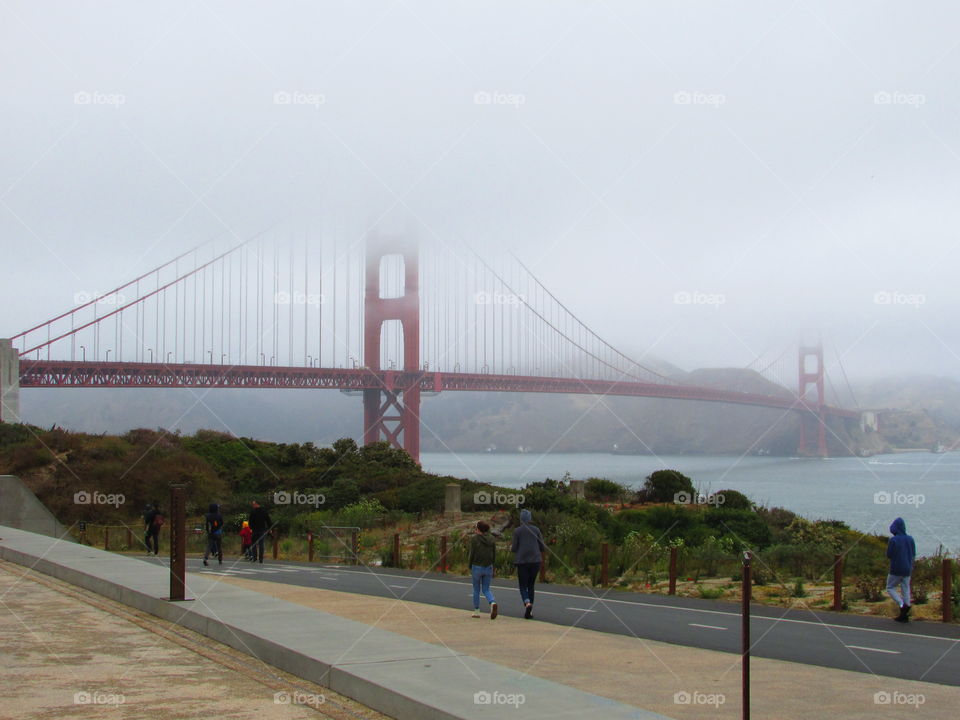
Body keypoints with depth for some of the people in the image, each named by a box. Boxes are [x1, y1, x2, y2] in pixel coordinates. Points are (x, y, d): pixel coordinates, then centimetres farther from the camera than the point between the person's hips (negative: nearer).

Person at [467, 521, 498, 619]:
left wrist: (469, 566, 4)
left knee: (476, 590, 13)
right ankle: (493, 603, -17)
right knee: (486, 589, 11)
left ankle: (476, 611, 18)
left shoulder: (474, 539, -10)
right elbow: (494, 556, 5)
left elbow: (472, 554, -10)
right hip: (488, 567, 3)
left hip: (477, 567, -3)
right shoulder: (491, 540, 2)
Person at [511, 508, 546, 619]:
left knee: (523, 586, 3)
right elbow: (542, 547, 5)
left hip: (522, 561, -3)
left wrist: (511, 548, 20)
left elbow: (514, 549, -3)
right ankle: (530, 610, 13)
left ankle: (527, 603, -26)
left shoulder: (517, 531, -4)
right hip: (535, 560, 3)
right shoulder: (536, 529, 4)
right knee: (531, 585, 16)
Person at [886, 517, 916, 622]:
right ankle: (904, 615, 11)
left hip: (896, 569, -5)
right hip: (907, 569, 5)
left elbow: (889, 554, -11)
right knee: (905, 590, 10)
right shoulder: (910, 539, 0)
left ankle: (902, 605, -13)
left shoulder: (893, 540, -16)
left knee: (890, 587, 10)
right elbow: (914, 554, 7)